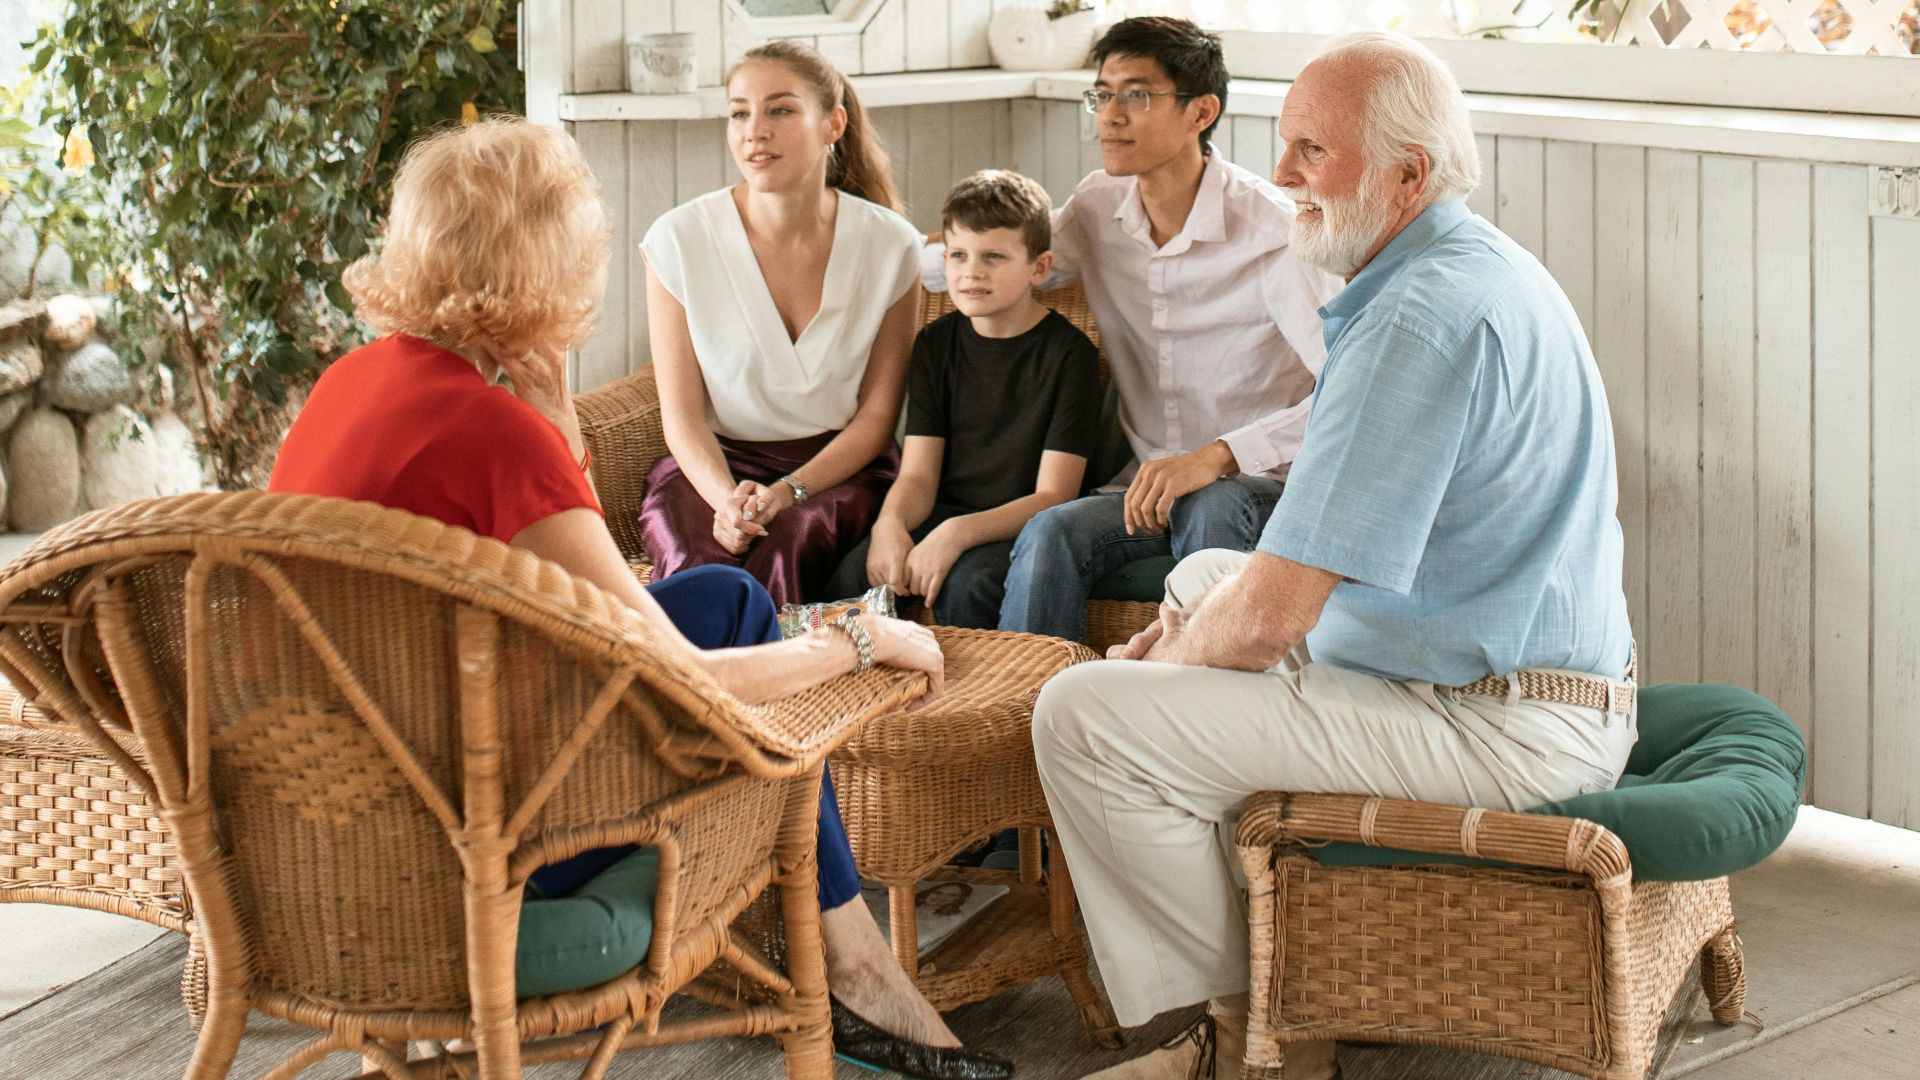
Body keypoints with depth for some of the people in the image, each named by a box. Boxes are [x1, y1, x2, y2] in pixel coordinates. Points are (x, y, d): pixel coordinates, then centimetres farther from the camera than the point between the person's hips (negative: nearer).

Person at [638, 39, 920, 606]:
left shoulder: (889, 245, -3)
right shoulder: (679, 240, -5)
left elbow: (877, 414, 1)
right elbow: (682, 415, -2)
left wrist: (791, 491, -16)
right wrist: (726, 498, -23)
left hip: (840, 468, 0)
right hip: (713, 464, 0)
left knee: (777, 542, -34)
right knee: (700, 565, -34)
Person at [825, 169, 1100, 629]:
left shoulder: (1068, 352, -7)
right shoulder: (935, 344, 8)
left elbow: (1053, 497, -12)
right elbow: (918, 474, 3)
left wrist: (959, 532, -27)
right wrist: (890, 523, -22)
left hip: (1024, 526, -4)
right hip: (943, 517, 4)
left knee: (967, 583, -35)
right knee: (853, 574, -25)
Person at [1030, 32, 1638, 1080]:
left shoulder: (1422, 316, -23)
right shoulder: (1480, 270, 12)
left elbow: (1276, 613, -24)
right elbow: (1339, 530, 22)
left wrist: (1174, 663, -3)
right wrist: (1199, 617, 11)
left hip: (1496, 734, -11)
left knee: (1084, 716, -16)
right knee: (1204, 574, 30)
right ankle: (1260, 967, 28)